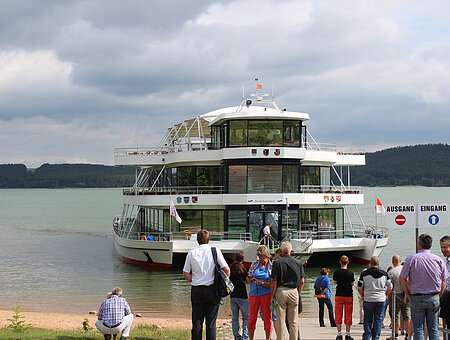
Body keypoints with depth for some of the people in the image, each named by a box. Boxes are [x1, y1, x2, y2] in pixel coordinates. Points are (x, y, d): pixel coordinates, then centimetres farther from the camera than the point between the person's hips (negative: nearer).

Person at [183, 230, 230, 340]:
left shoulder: (192, 253, 2)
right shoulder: (215, 251, -2)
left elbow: (185, 274, 5)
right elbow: (226, 269, -4)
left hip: (196, 290, 1)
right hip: (212, 289, -1)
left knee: (197, 322, 6)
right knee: (211, 322, 3)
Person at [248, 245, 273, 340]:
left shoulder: (271, 267, 1)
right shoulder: (254, 264, 10)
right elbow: (248, 281, 16)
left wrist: (262, 283, -17)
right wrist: (249, 279, -7)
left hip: (266, 294, -3)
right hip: (253, 294, 3)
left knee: (267, 318, -3)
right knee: (251, 318, 3)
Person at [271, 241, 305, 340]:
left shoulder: (277, 263, -5)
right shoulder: (298, 262, 5)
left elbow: (274, 282, -7)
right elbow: (302, 281, 5)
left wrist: (272, 296, -1)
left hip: (281, 291, -2)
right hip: (294, 292, 2)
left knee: (280, 320, 2)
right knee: (293, 321, 7)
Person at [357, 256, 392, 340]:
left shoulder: (364, 274, -3)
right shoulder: (384, 274, 1)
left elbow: (359, 288, 0)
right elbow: (390, 288, 6)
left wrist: (364, 296, 15)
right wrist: (387, 296, 20)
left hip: (368, 300, 0)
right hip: (381, 300, 1)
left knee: (367, 320, 9)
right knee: (378, 320, 7)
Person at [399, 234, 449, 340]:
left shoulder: (412, 259, -6)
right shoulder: (438, 260, 2)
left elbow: (402, 279, -5)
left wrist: (407, 294, 7)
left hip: (417, 298, -2)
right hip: (434, 298, 2)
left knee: (418, 329, 2)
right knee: (434, 329, 8)